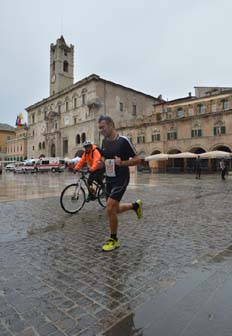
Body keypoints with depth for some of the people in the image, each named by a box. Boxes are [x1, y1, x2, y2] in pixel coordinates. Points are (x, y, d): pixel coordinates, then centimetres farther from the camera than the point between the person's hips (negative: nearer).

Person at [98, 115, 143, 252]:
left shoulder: (123, 140, -15)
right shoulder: (104, 141, 5)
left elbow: (137, 159, -11)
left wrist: (122, 163, -26)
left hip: (121, 179, -7)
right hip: (109, 179, 8)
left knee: (110, 209, -12)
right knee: (113, 210, 13)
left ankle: (114, 240, 9)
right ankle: (135, 205, 39)